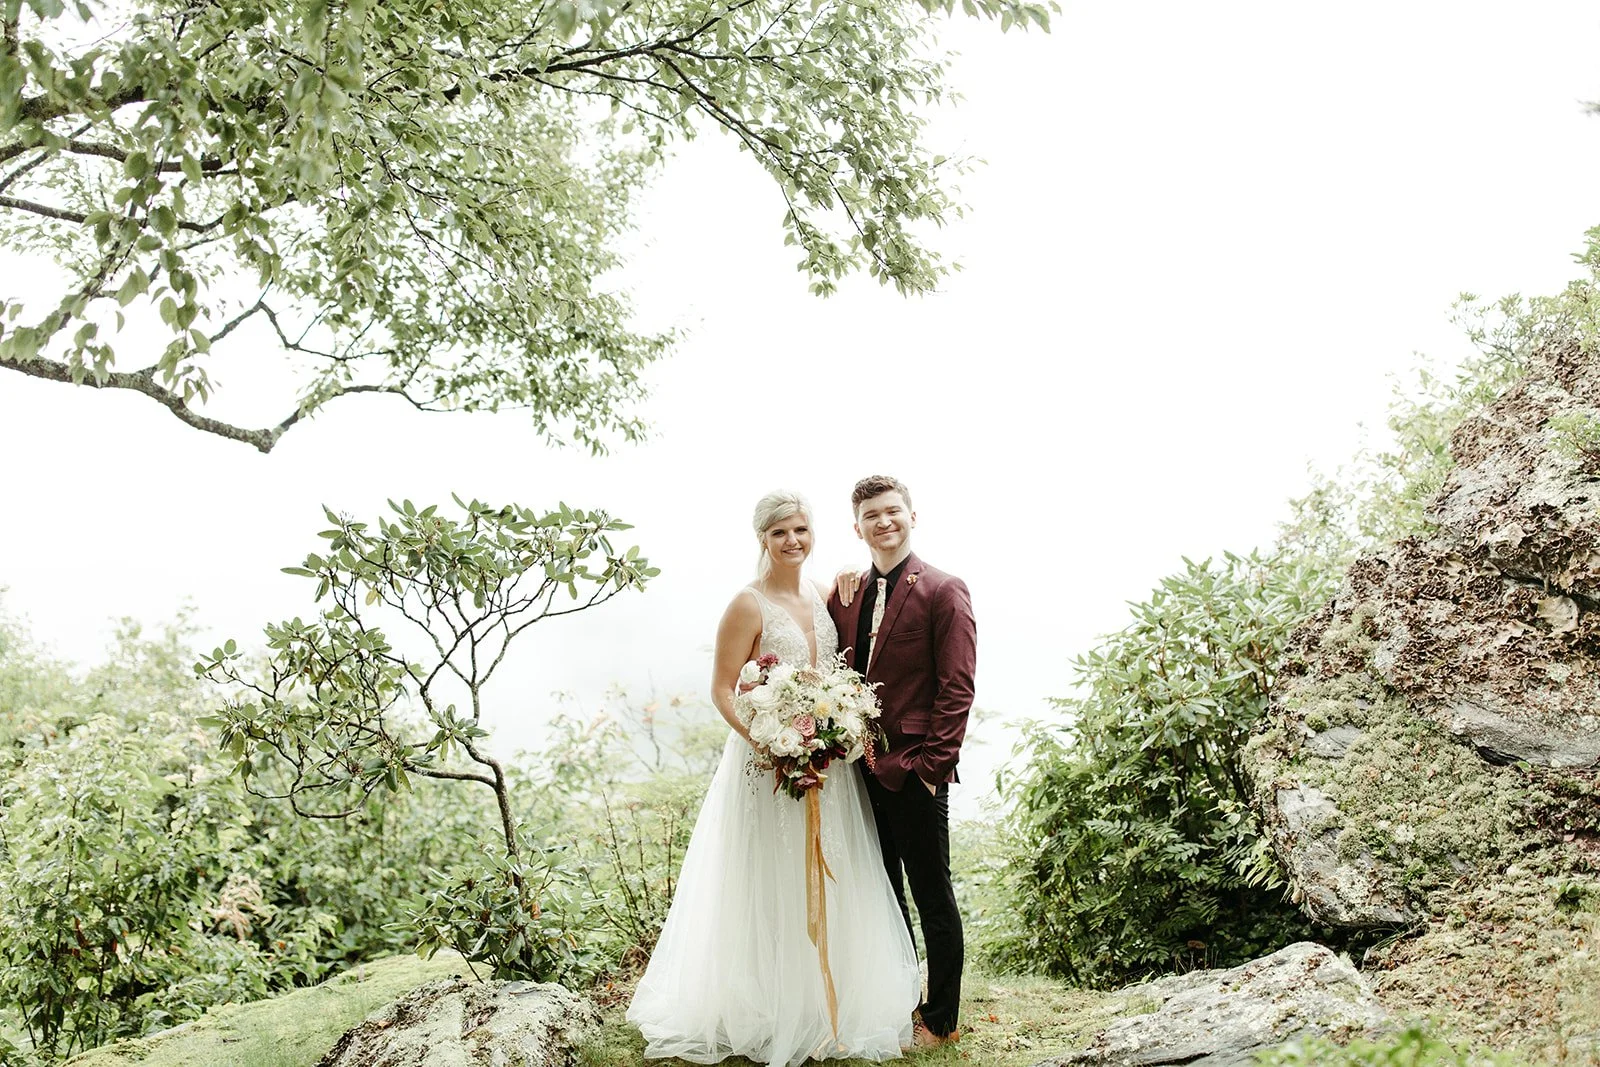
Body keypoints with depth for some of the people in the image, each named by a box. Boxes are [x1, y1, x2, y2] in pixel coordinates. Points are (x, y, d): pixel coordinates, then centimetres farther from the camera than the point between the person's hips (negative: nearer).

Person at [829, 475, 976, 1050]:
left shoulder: (944, 591, -7)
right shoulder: (845, 593, 10)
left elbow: (956, 688, -11)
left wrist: (933, 766, -16)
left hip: (913, 770, -6)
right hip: (860, 766, 6)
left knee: (932, 896, 6)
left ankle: (939, 1022, 20)